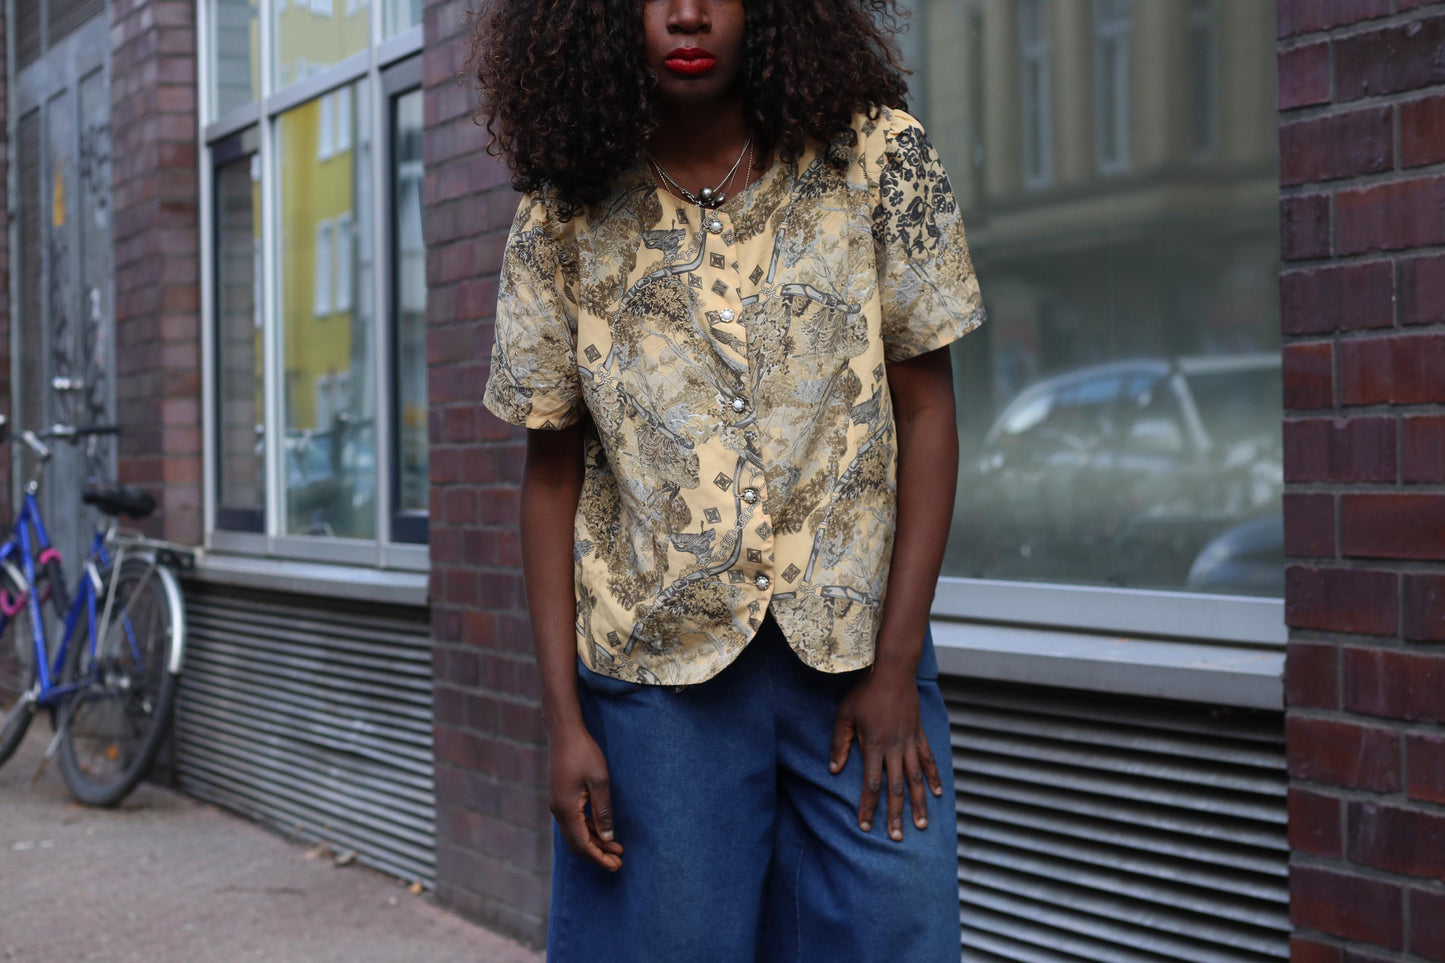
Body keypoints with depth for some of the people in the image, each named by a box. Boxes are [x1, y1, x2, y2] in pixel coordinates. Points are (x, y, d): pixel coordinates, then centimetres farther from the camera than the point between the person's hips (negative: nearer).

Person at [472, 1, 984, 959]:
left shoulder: (877, 157, -3)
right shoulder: (565, 221, -1)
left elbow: (926, 410, -2)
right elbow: (553, 470, 3)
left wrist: (897, 664, -6)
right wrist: (563, 721, -2)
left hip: (855, 651, 0)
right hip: (656, 671, 0)